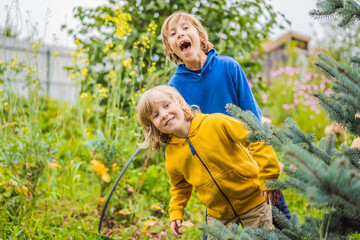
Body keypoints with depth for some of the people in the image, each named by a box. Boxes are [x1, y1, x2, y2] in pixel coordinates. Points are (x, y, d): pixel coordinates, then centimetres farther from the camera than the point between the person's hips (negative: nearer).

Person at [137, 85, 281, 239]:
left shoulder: (217, 123, -19)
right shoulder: (171, 155, -4)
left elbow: (258, 141, -17)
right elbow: (180, 186, 14)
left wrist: (269, 178, -19)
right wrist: (176, 213, 4)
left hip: (253, 199, -3)